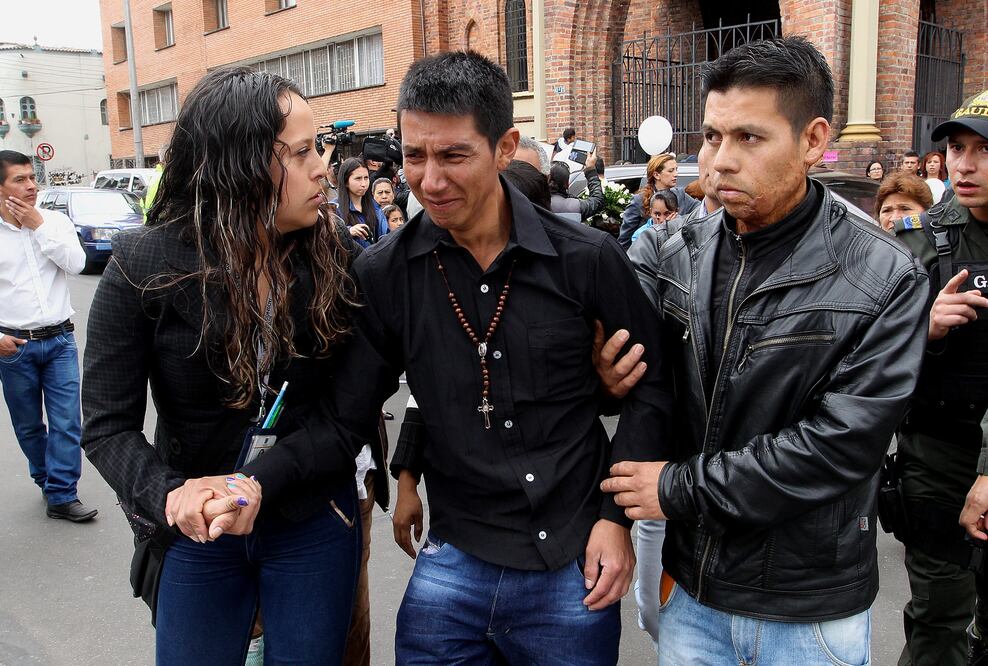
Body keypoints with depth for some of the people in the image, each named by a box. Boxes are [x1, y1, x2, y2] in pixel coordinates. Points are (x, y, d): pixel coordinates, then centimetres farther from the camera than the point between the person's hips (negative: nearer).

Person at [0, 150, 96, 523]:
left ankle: (61, 496, 6)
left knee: (67, 421, -2)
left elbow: (76, 264, -12)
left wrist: (38, 226, -13)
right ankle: (47, 479, 33)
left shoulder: (56, 221, 2)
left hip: (60, 340, 1)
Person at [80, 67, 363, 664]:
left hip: (314, 523, 1)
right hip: (196, 531, 0)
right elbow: (108, 426, -11)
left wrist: (262, 482, -25)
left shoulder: (338, 261, -11)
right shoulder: (145, 267, -14)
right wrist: (168, 496, -30)